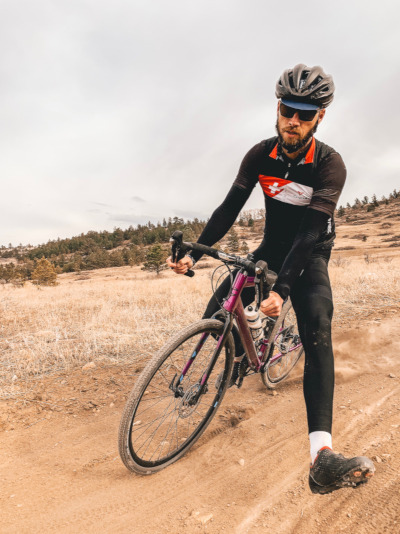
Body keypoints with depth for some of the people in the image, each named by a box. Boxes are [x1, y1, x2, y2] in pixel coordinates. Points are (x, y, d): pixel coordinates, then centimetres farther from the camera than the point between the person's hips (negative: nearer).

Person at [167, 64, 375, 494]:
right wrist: (194, 253, -22)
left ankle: (321, 457, -31)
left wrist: (281, 289, -39)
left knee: (317, 334, -27)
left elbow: (310, 232, -29)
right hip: (272, 248, 4)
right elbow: (230, 208, -12)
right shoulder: (260, 156, -10)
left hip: (310, 256, -3)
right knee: (215, 315, -6)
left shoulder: (329, 164, -21)